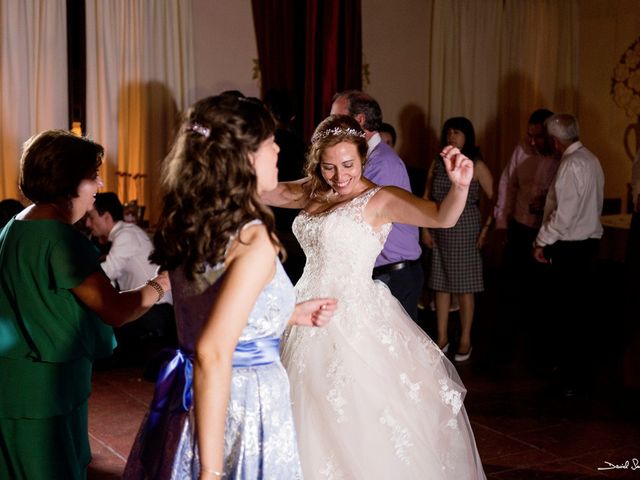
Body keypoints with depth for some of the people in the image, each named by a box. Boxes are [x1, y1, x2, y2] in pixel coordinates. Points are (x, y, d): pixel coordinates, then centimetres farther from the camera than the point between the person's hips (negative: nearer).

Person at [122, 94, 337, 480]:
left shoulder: (189, 225, 2)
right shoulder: (256, 239, -22)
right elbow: (213, 353, -28)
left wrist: (293, 314, 22)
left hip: (187, 399, 8)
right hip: (244, 407, -8)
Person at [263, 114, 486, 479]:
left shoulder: (379, 199, -9)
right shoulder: (314, 194, 10)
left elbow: (442, 218, -23)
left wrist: (460, 186, -42)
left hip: (354, 322, -6)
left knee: (368, 432, 0)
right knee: (318, 429, 16)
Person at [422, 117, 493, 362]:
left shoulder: (476, 166, -3)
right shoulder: (437, 164, 8)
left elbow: (494, 198, -5)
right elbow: (426, 198, 10)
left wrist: (487, 228, -11)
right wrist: (424, 228, 3)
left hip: (465, 229, -4)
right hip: (439, 230, 4)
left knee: (464, 286, 1)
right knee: (440, 285, 6)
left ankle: (465, 340, 12)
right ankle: (442, 337, 16)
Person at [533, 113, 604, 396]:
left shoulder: (571, 164, -18)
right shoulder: (592, 160, 11)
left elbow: (564, 214, -21)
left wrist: (542, 242, -12)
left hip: (569, 246, -10)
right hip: (589, 240, 10)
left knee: (567, 312, -3)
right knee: (582, 308, 16)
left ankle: (573, 378, 4)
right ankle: (579, 367, 27)